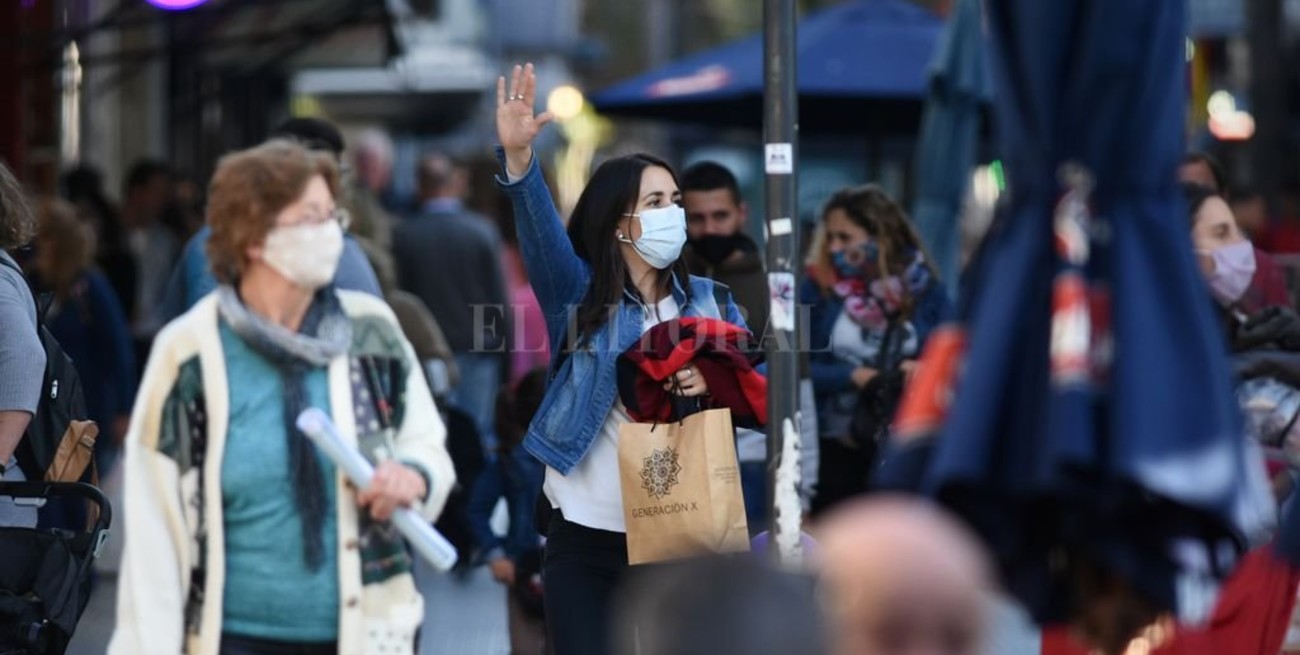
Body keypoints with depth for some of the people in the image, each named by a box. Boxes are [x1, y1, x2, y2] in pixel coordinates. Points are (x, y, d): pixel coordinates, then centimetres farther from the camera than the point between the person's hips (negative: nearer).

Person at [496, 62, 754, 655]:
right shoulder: (580, 295, 1)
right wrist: (518, 157, -35)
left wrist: (715, 383, -19)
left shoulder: (709, 303, 8)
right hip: (587, 540, -2)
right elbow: (540, 231, -18)